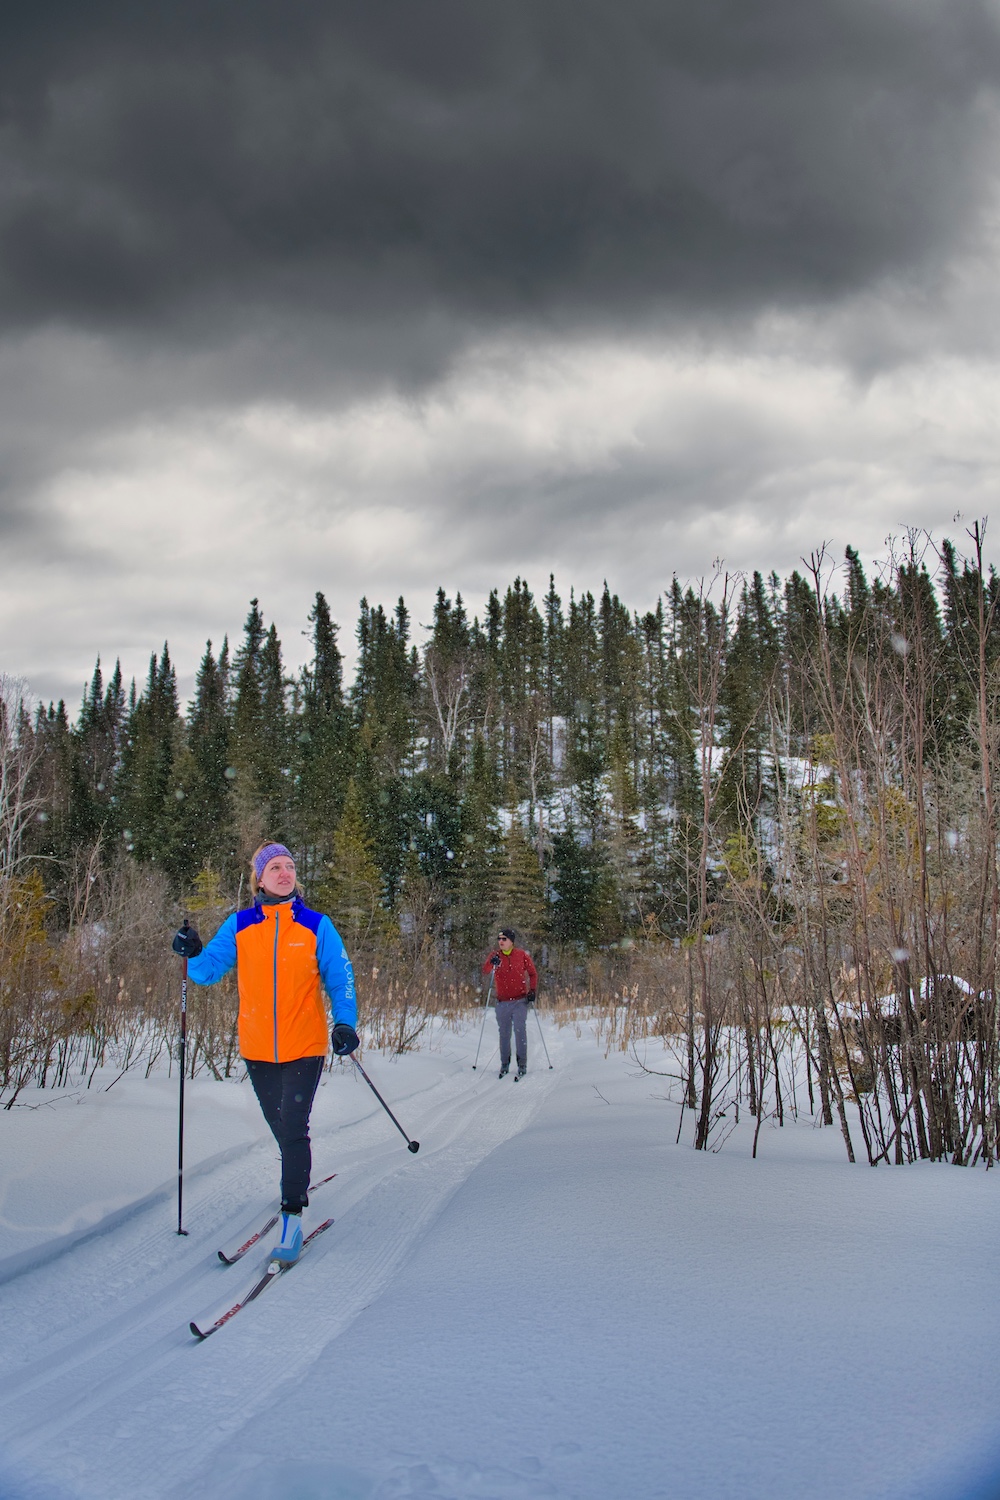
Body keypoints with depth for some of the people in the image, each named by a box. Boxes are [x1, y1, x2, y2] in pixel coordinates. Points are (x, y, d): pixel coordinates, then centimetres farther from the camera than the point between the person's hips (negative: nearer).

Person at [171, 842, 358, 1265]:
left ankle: (293, 1217, -3)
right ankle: (297, 1181, 39)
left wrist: (345, 1023, -12)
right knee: (282, 1128, 15)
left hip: (304, 1047, -3)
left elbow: (340, 978, 1)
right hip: (258, 1049, 3)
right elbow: (209, 969, 2)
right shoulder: (239, 926, 2)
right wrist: (192, 954, -19)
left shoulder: (316, 926, -2)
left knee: (293, 1127, -11)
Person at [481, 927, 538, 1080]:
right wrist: (492, 963, -33)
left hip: (520, 1001, -2)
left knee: (520, 1030, -7)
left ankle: (522, 1064, 0)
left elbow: (532, 974, 10)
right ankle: (504, 1064, 17)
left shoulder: (522, 955, 1)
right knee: (504, 1033, 8)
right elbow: (485, 971, -13)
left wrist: (532, 990, -4)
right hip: (502, 1002, 2)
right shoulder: (495, 955, 3)